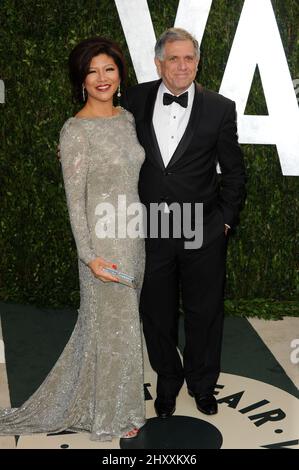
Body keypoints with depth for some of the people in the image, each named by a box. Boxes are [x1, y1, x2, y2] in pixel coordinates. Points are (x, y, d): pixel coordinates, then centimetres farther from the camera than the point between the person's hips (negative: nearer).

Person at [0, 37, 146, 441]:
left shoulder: (127, 118, 7)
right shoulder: (76, 130, -15)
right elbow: (75, 198, -15)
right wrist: (89, 256, -17)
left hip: (133, 235, 8)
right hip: (103, 241, -8)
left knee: (122, 316, 18)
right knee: (113, 322, 5)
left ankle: (89, 397, 40)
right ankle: (112, 415, 27)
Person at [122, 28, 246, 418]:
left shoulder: (220, 108, -4)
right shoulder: (135, 100, 0)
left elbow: (234, 172, 2)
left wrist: (225, 220, -1)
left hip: (203, 232, -1)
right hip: (150, 229, 1)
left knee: (204, 313, 13)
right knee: (157, 314, 15)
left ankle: (202, 384, 38)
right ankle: (167, 383, 38)